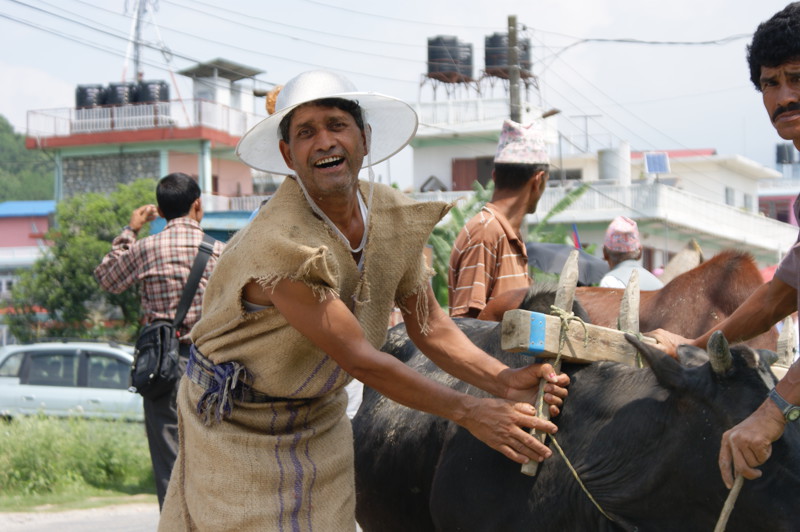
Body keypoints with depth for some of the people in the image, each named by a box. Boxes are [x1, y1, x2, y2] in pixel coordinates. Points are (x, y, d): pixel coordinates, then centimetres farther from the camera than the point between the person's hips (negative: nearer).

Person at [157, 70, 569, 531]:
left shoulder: (398, 218, -6)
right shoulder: (280, 243, -30)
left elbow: (428, 324, 4)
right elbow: (359, 359, -28)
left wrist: (503, 380, -13)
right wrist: (469, 412, -25)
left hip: (322, 422, 6)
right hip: (234, 421, -6)